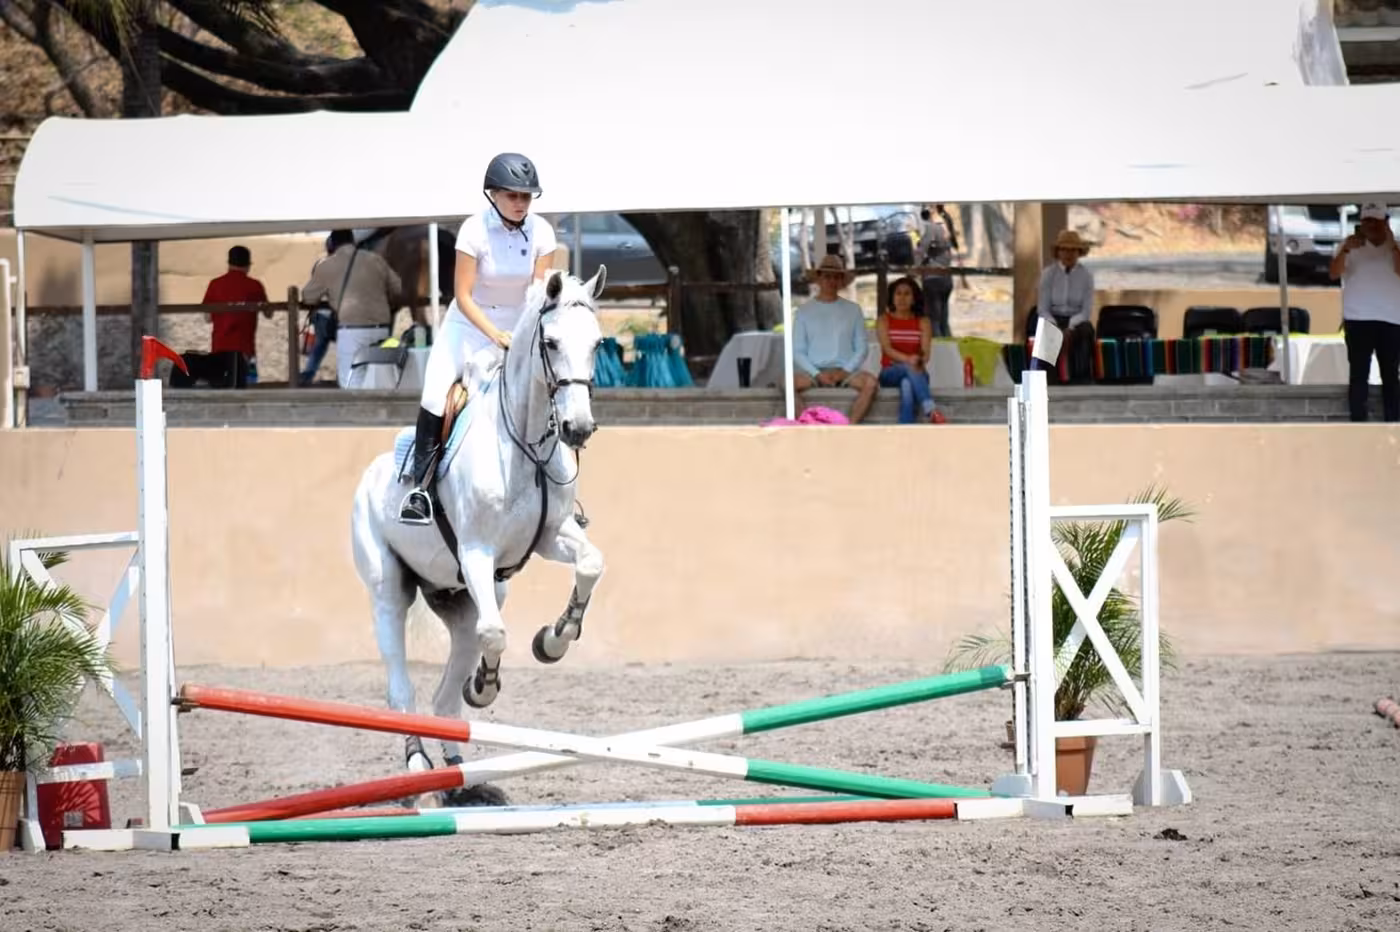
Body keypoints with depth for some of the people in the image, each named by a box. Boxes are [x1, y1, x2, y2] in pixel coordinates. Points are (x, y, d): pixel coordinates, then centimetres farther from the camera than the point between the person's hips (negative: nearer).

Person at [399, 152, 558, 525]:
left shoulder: (541, 233, -11)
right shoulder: (475, 230, -19)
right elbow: (463, 296, -19)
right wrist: (495, 336, -29)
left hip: (518, 328, 3)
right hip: (469, 324, -3)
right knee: (435, 395, -19)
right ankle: (422, 485, -7)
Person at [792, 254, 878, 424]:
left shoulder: (853, 310, 12)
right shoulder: (804, 311, 9)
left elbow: (862, 348, 10)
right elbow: (797, 351, 5)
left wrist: (844, 371, -6)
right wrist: (817, 374, -9)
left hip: (845, 371, 1)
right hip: (814, 371, -1)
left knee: (870, 382, -30)